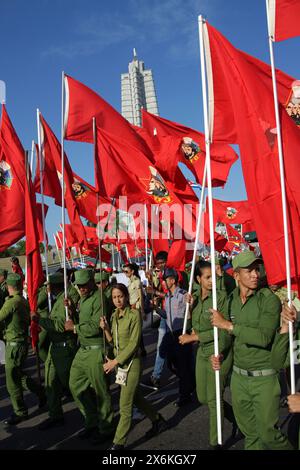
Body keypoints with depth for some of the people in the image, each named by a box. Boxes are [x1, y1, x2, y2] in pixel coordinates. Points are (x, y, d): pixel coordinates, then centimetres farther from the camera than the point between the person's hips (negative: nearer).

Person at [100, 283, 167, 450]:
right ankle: (158, 421, 41)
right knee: (136, 398, 21)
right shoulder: (114, 316, 6)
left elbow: (134, 343, -18)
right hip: (118, 362, 8)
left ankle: (119, 443, 13)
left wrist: (115, 361, -18)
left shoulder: (134, 314, -15)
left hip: (131, 363, -8)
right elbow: (113, 341, 8)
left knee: (125, 406, 0)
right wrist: (106, 329, -9)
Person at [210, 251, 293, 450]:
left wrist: (228, 325, -25)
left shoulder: (269, 299, -15)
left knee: (268, 433, 4)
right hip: (238, 376, 5)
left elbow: (264, 337, -27)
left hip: (265, 378, -5)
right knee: (249, 432, 18)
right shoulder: (231, 300, 3)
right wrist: (220, 353, 2)